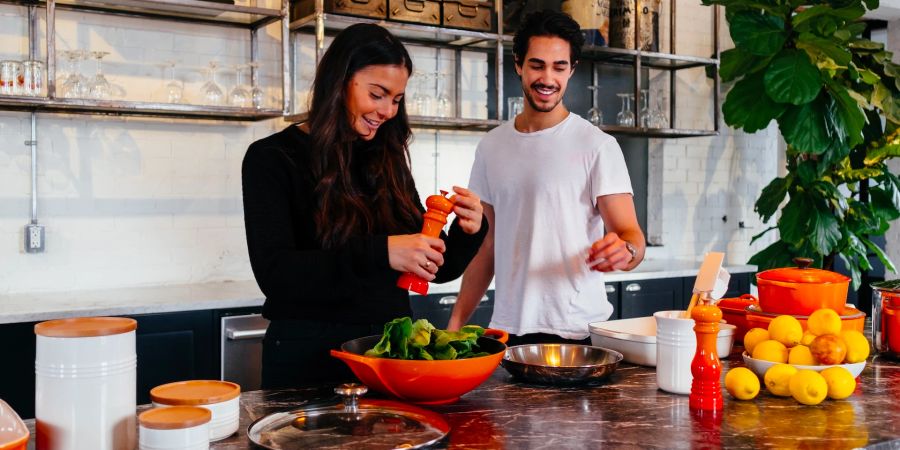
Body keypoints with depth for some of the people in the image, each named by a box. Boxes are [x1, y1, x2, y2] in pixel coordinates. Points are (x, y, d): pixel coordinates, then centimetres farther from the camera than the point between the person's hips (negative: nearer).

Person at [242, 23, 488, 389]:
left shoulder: (387, 161, 7)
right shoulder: (272, 159, -7)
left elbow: (436, 268, 11)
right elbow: (274, 273, -19)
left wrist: (468, 231, -11)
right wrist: (379, 253, -30)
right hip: (310, 356, -4)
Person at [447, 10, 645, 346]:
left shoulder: (597, 146, -6)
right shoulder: (491, 147, 7)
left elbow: (631, 235, -11)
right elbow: (487, 245, 12)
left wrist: (625, 250, -35)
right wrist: (455, 322, 6)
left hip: (577, 332, -4)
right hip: (506, 329, 4)